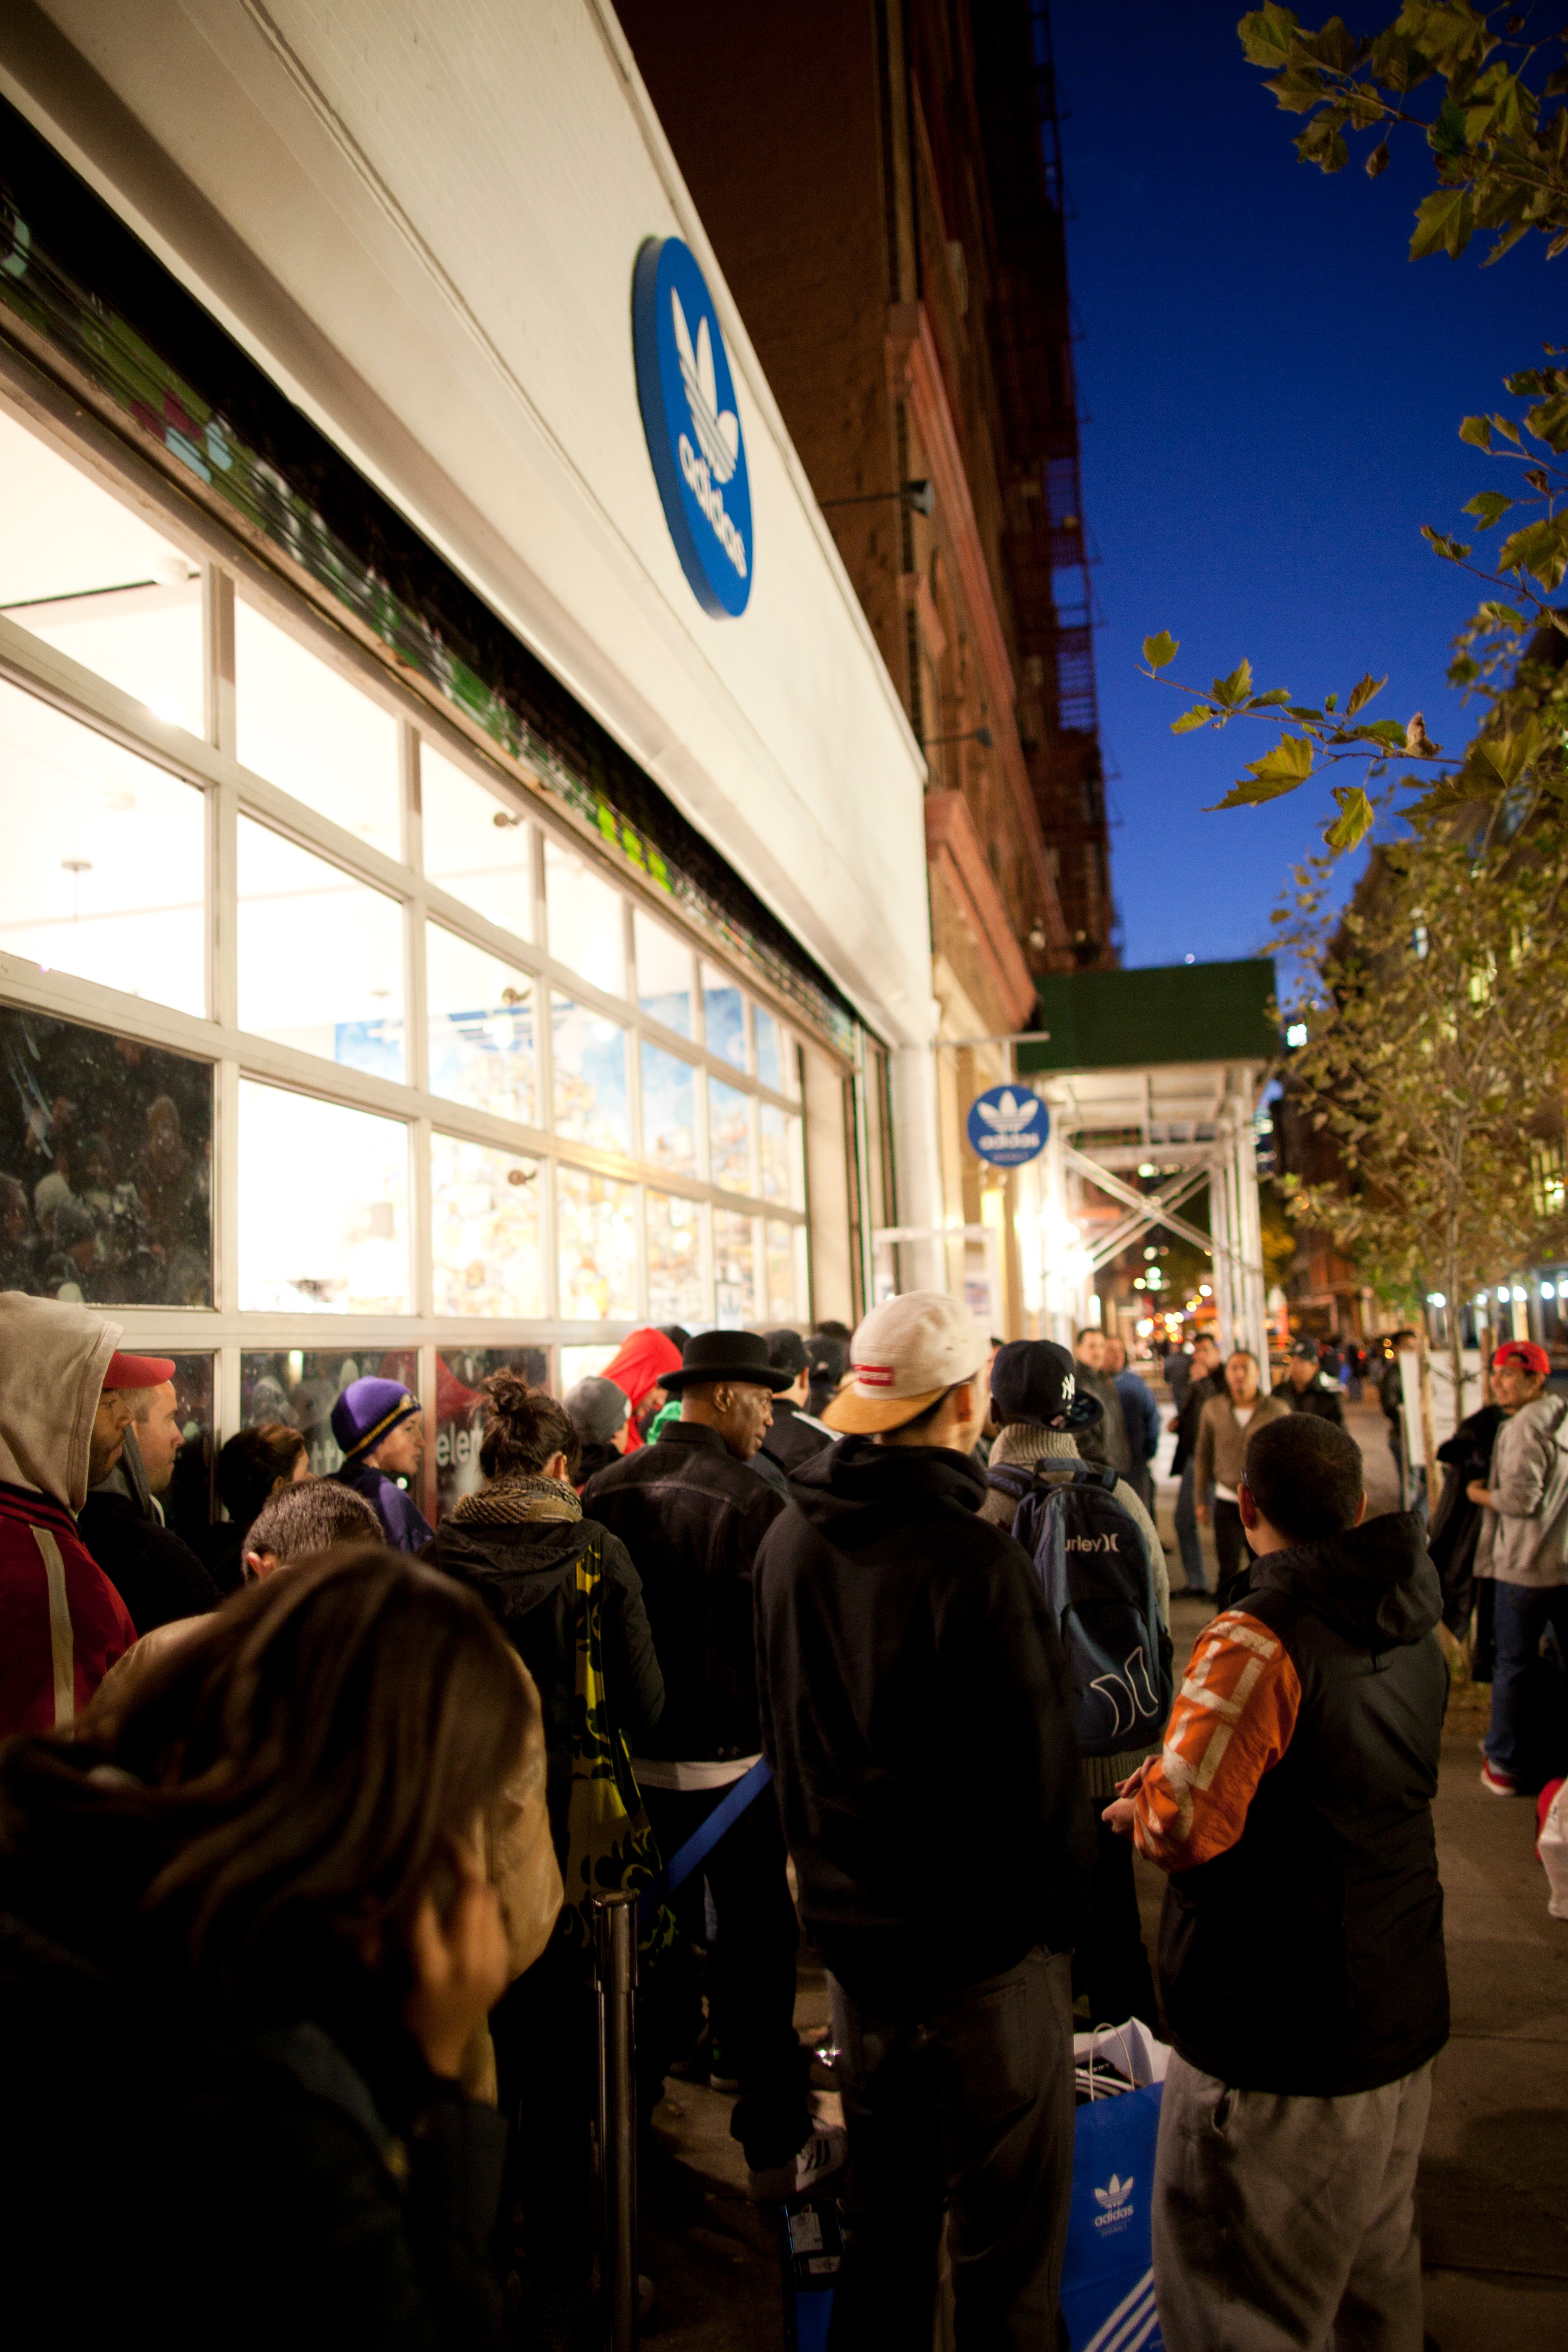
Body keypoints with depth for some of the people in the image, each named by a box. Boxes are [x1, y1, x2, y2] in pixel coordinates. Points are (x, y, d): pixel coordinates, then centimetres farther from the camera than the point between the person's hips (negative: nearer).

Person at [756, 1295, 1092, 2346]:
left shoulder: (790, 1538, -2)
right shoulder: (972, 1558, -25)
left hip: (851, 1922, 7)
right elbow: (1035, 1761, -20)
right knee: (1008, 2237, 11)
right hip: (981, 1942, -7)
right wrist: (1059, 1905, -4)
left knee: (883, 2205, 24)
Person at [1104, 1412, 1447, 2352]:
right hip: (1402, 2023, 8)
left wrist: (1139, 1806, -8)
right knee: (1377, 2270, 27)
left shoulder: (1259, 1642, -26)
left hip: (1279, 2045, -8)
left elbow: (1183, 1827, -31)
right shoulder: (1415, 1632, 2)